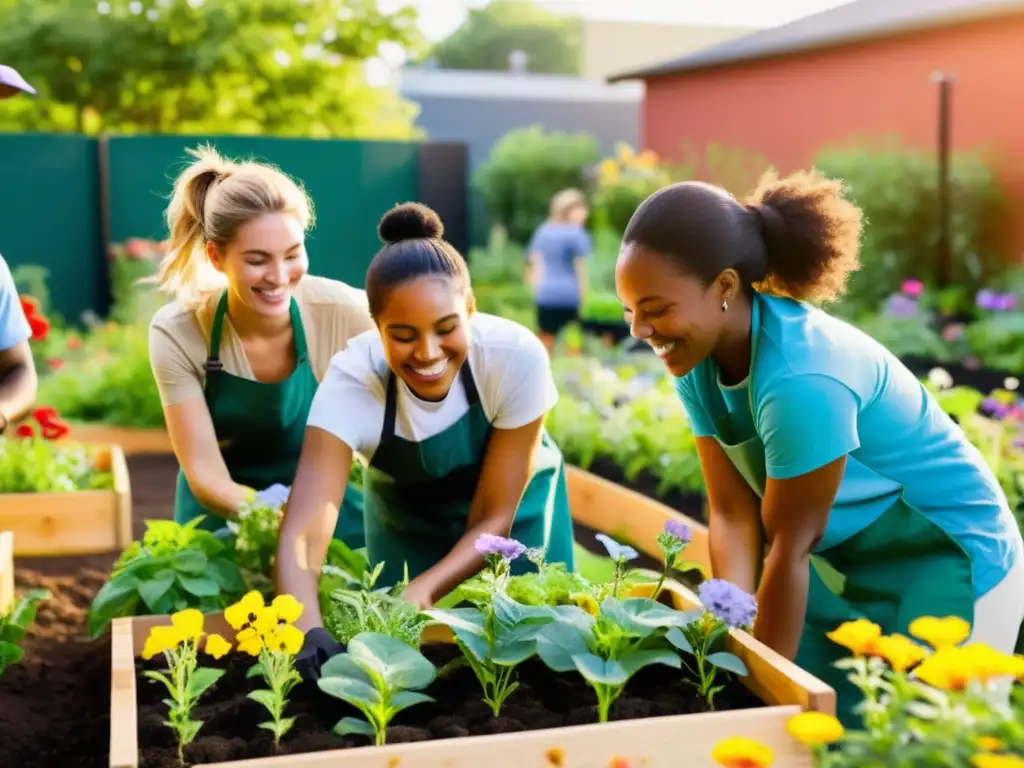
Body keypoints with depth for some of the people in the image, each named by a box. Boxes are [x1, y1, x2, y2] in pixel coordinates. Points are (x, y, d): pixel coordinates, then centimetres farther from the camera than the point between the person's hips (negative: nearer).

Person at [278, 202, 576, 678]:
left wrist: (423, 590, -42)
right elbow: (302, 531, -41)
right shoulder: (351, 378, -34)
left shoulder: (517, 357, -34)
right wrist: (308, 630, -60)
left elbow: (492, 519, -26)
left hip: (515, 507, 0)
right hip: (406, 518, 1)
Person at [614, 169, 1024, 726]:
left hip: (946, 568, -6)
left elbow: (788, 548, -26)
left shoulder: (802, 378, -33)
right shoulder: (699, 357, -10)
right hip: (844, 563, 7)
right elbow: (733, 513, -9)